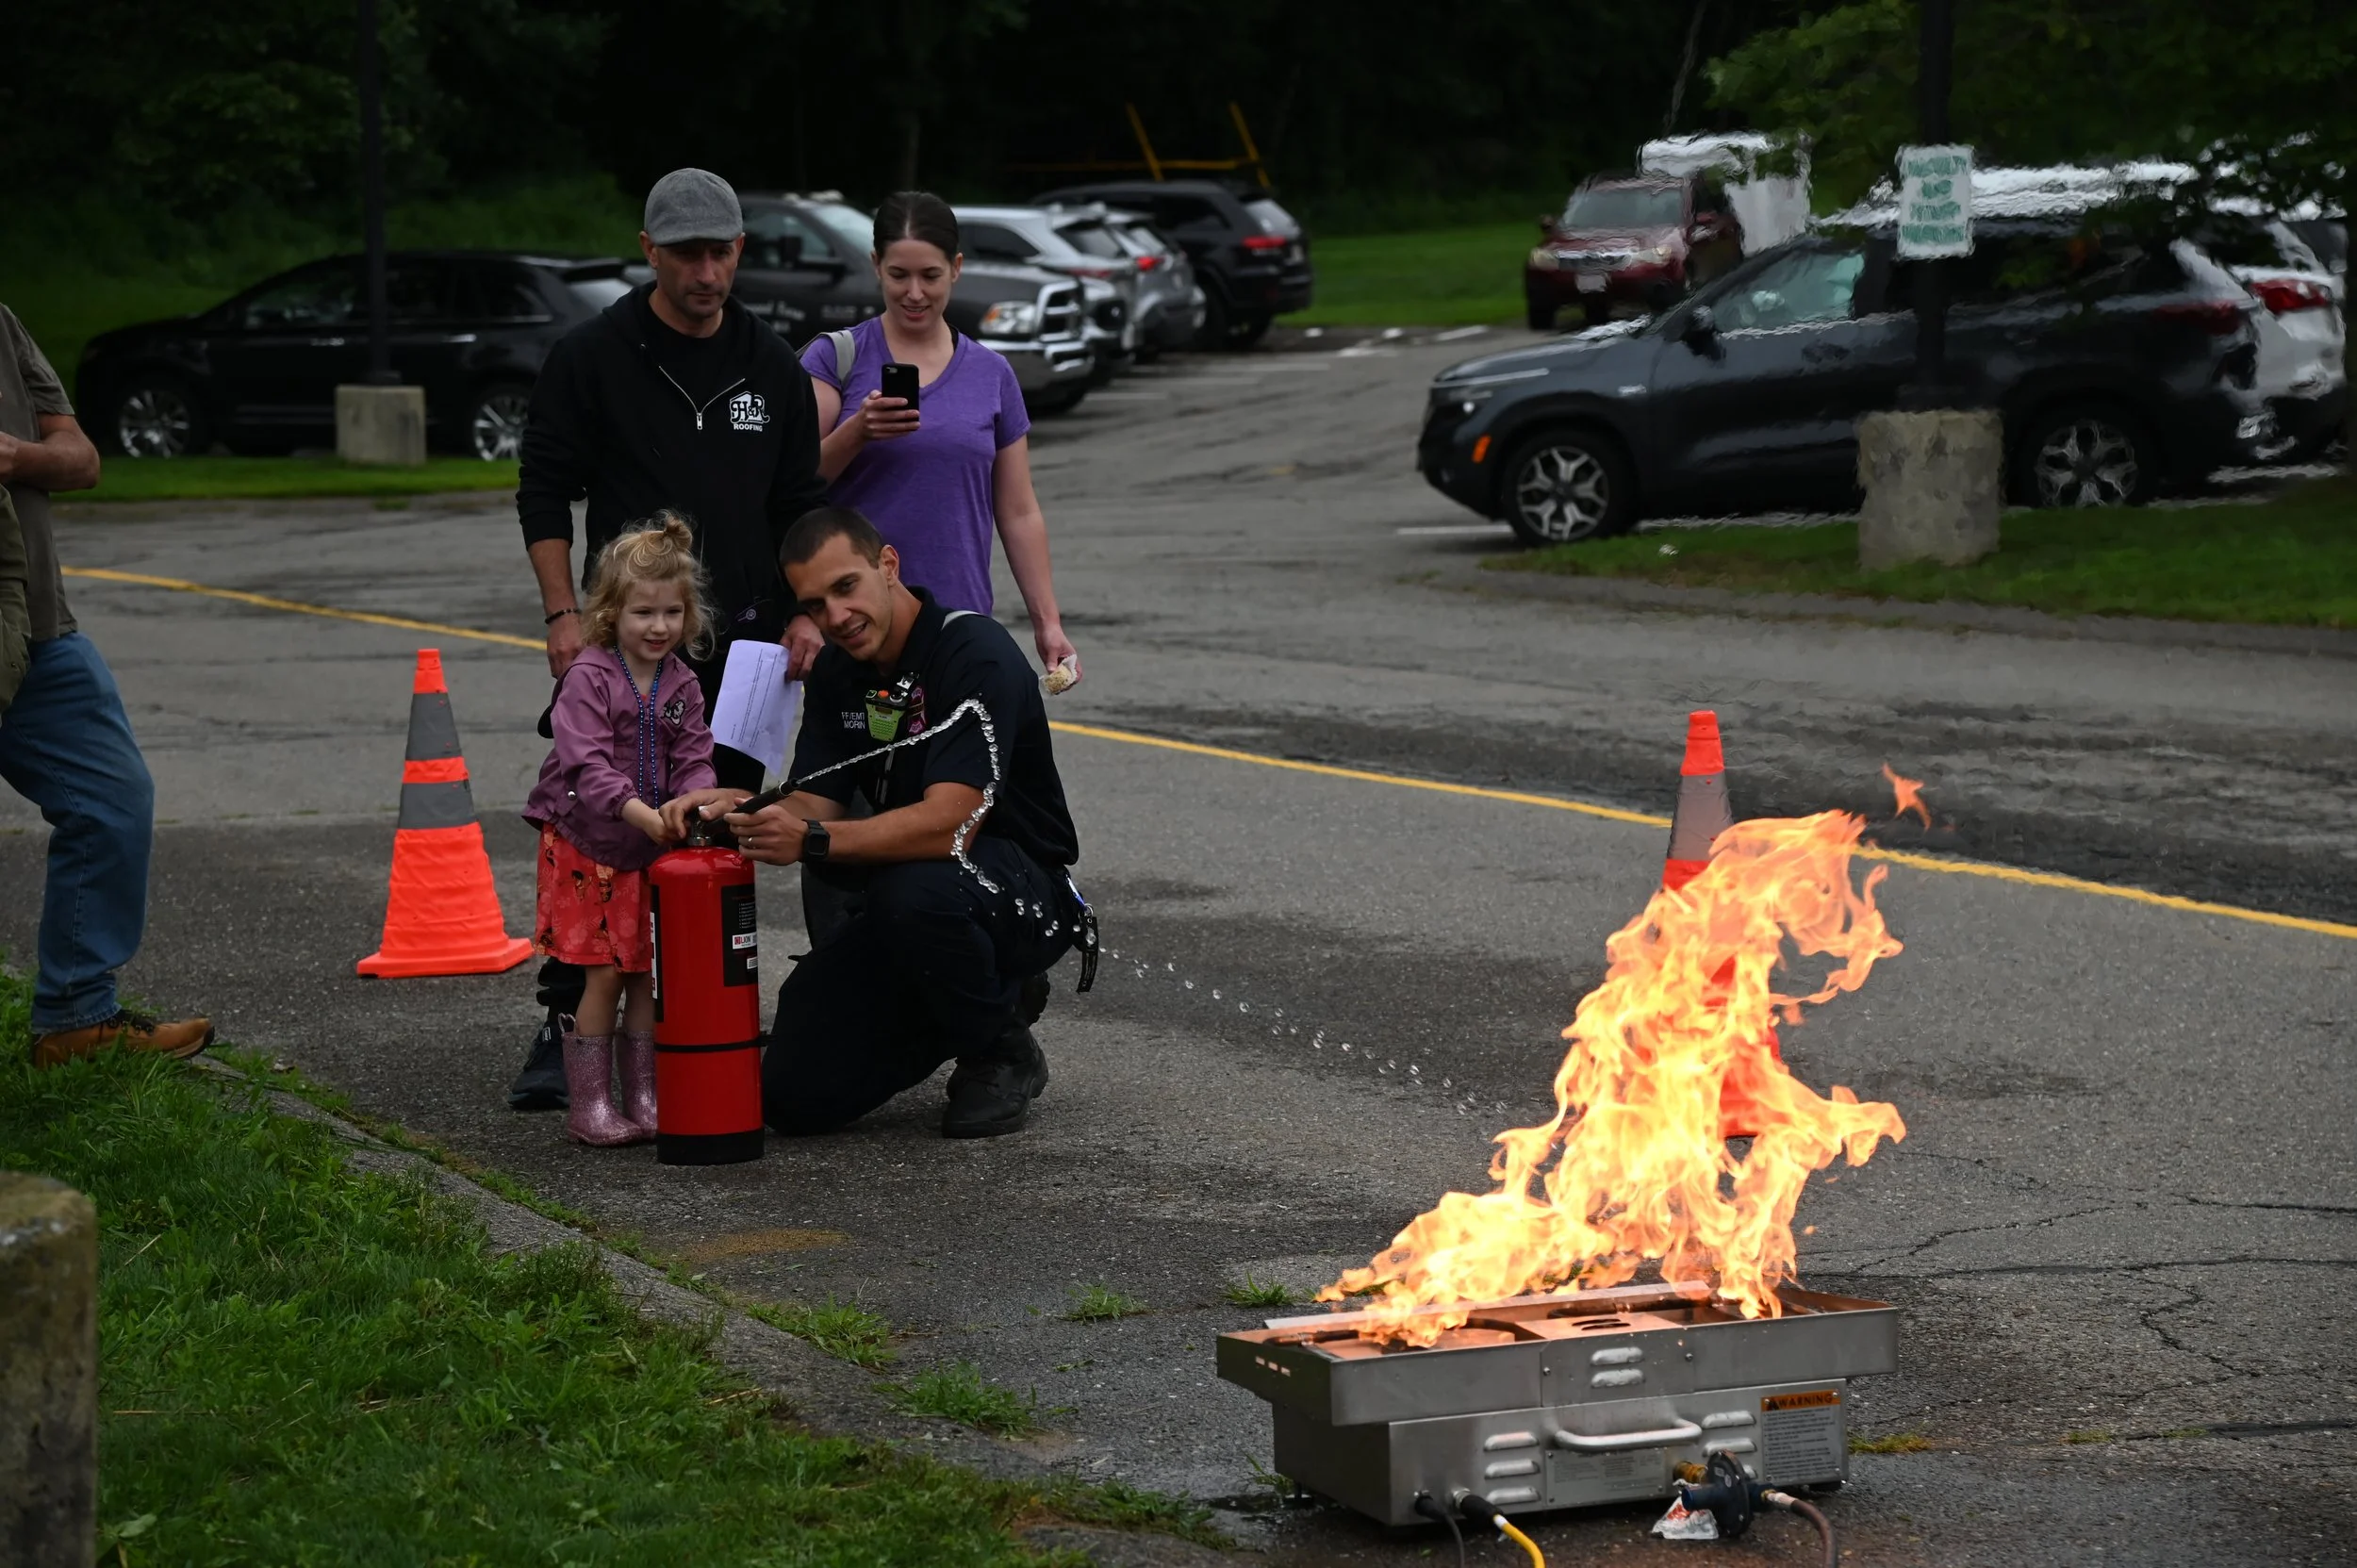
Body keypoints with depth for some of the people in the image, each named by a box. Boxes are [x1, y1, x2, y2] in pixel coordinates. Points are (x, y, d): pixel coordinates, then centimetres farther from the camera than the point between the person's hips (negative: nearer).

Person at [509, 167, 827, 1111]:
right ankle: (563, 1030, -2)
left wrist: (803, 613, 1)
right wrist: (563, 614, -9)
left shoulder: (770, 369, 10)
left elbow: (800, 502, 14)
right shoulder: (593, 357, -1)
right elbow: (545, 492, 0)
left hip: (743, 643, 3)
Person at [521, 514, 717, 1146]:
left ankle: (643, 1099, 16)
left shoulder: (681, 685, 4)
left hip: (650, 849, 5)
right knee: (603, 973, -6)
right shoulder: (587, 678, -14)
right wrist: (646, 816, -34)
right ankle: (588, 1105, 2)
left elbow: (693, 759, 0)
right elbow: (589, 766, -23)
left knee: (648, 974, 7)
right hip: (584, 843, -5)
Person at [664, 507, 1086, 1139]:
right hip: (903, 911, 7)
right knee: (795, 1093, -8)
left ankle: (1001, 1050, -12)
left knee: (916, 889, -41)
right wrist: (740, 807, -22)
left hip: (1025, 895, -7)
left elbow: (948, 824, -32)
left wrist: (811, 841, -42)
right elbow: (814, 807, 0)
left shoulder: (977, 655, -22)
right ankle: (956, 1014, 17)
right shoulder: (836, 673, 3)